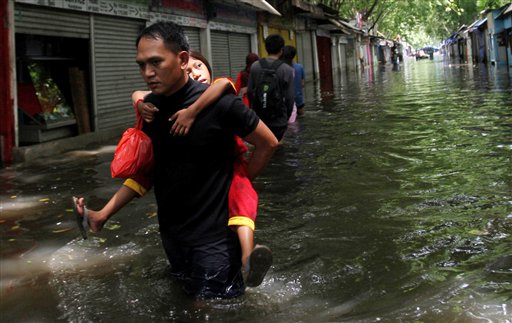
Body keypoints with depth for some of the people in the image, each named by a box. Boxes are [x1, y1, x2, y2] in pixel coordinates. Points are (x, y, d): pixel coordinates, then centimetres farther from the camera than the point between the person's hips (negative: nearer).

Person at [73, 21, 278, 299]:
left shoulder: (216, 103, -20)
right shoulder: (149, 107, -2)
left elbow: (268, 143, -7)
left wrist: (238, 184, -3)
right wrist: (105, 213, -2)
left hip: (213, 236, -6)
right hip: (171, 233, 6)